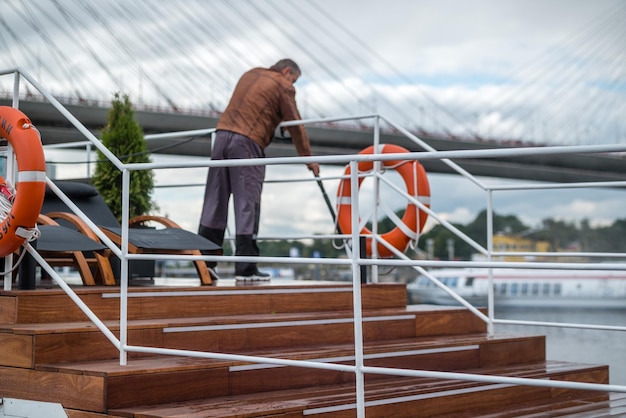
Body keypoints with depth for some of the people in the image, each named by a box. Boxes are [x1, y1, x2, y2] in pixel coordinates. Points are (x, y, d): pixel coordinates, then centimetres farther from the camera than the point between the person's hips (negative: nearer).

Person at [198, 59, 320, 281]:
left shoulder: (250, 74, 24)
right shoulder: (283, 86, 5)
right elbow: (295, 126, 7)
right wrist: (308, 159, 15)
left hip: (222, 134, 6)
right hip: (247, 141, -6)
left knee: (215, 201, 6)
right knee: (247, 204, -5)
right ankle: (245, 267, -6)